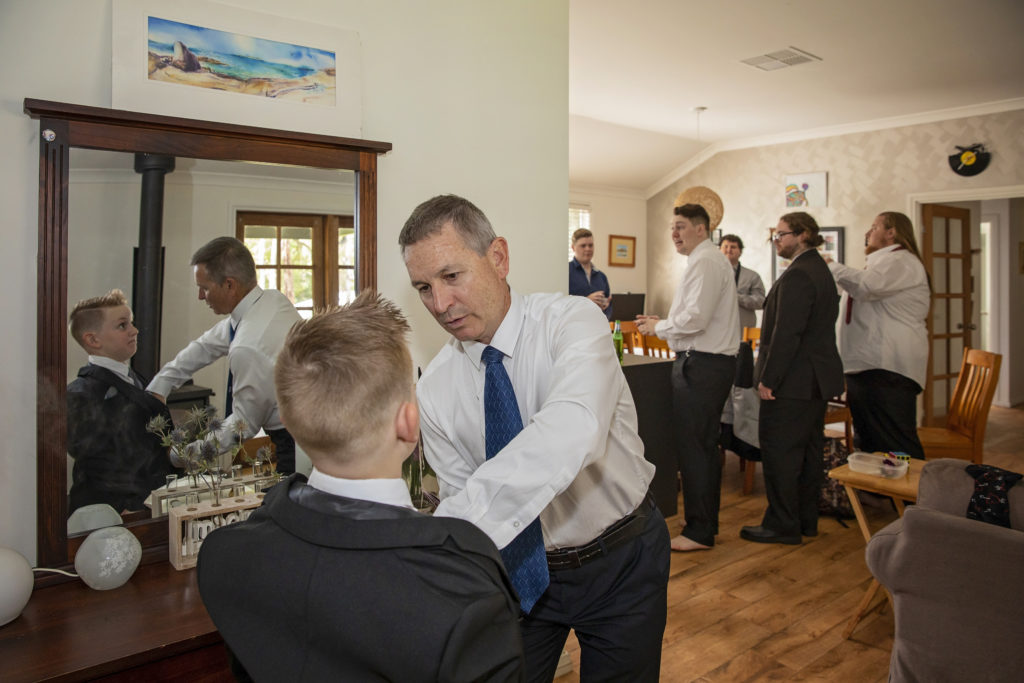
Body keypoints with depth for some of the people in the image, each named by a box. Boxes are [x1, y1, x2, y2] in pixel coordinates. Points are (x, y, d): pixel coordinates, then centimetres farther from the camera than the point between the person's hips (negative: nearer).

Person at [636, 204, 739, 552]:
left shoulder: (705, 261, -13)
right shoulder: (711, 259, 20)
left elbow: (696, 318, -22)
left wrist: (659, 326, -8)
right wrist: (663, 322, 12)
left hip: (701, 364, -11)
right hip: (712, 362, 11)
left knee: (695, 448, -5)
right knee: (704, 446, 16)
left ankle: (699, 532, 4)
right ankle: (705, 523, 28)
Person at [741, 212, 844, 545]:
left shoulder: (797, 276, -18)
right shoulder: (821, 270, 15)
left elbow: (787, 334, -23)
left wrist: (768, 379, -19)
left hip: (794, 381, -11)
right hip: (818, 378, 11)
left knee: (779, 452, -2)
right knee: (809, 451, 16)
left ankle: (782, 526, 7)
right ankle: (806, 520, 27)